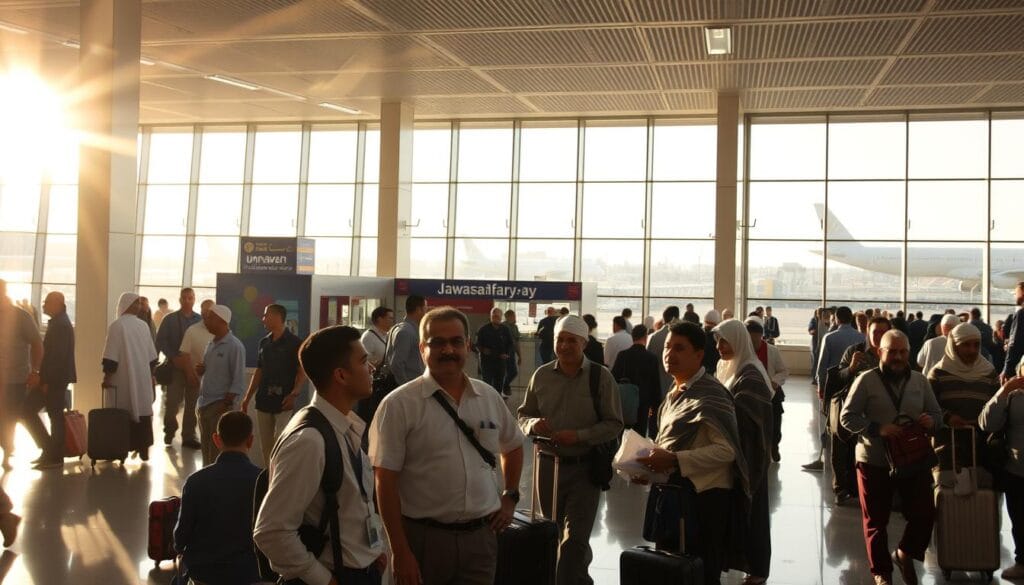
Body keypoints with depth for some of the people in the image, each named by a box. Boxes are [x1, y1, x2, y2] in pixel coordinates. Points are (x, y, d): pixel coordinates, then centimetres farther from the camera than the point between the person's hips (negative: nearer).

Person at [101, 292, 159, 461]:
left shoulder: (117, 325, -10)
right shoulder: (143, 325, 5)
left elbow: (111, 356, -14)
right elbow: (152, 355, 11)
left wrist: (107, 376, -9)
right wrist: (151, 375, 19)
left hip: (122, 380, -4)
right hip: (143, 379, 4)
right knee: (142, 412, 9)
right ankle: (143, 449, 9)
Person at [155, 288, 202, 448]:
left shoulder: (201, 320, 5)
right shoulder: (169, 319, 2)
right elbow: (160, 341, -2)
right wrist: (173, 358, -13)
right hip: (175, 366, -1)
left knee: (192, 404, 4)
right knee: (172, 402, -1)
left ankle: (189, 436, 14)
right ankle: (170, 430, 24)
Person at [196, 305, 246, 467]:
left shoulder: (234, 346, -12)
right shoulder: (212, 344, 12)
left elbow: (238, 381, -14)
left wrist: (225, 405, -18)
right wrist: (200, 370, 1)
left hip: (220, 405, -8)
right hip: (204, 404, 8)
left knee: (217, 453, -4)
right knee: (206, 450, 14)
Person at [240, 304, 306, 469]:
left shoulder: (294, 342, -6)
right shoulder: (264, 342, 12)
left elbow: (302, 372, -8)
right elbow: (258, 372, 17)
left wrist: (294, 394, -23)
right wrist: (247, 398, 13)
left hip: (284, 402, -6)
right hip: (263, 401, 6)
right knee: (265, 446, 9)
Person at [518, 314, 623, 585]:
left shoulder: (601, 376, -8)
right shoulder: (541, 375, 1)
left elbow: (614, 424, -7)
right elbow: (523, 414, 11)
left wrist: (579, 436, -20)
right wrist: (533, 424, -13)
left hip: (585, 468, -4)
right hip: (549, 465, 4)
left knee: (574, 540, -6)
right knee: (556, 534, 19)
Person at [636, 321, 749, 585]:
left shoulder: (710, 394, -16)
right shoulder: (676, 392, 11)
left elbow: (727, 449, -24)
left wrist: (674, 460, -28)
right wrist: (655, 460, 4)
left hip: (704, 496, -9)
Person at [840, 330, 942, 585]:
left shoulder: (920, 381, 7)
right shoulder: (866, 380, -6)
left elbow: (937, 415, 12)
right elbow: (847, 417, -9)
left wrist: (931, 422, -13)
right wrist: (878, 429, -23)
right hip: (874, 462, -3)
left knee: (925, 514, 1)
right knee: (876, 521, 7)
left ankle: (905, 554, 30)